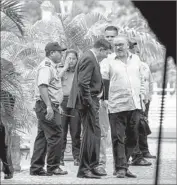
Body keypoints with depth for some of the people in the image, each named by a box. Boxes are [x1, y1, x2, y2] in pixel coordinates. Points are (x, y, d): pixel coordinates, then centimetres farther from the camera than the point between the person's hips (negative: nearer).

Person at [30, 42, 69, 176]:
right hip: (47, 106, -11)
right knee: (55, 136, -9)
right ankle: (53, 167, -5)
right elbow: (42, 86, -25)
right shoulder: (46, 66, -13)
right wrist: (49, 106, -31)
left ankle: (36, 168, 12)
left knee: (43, 137, 10)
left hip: (50, 106, 11)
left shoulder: (51, 67, 20)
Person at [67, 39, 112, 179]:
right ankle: (84, 169, -5)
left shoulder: (91, 58, 17)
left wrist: (100, 90, 14)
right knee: (91, 134, -9)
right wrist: (89, 102, -20)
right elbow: (83, 83, -23)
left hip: (92, 102, 11)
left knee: (95, 134, 15)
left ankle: (92, 167, 22)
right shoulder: (89, 59, -16)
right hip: (88, 103, -11)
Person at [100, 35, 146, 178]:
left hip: (134, 105, 4)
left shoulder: (135, 59, 13)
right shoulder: (109, 61, 0)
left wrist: (142, 96, 16)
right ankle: (120, 168, -2)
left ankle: (124, 165, 20)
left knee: (132, 138, 9)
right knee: (118, 138, -6)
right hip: (117, 106, -4)